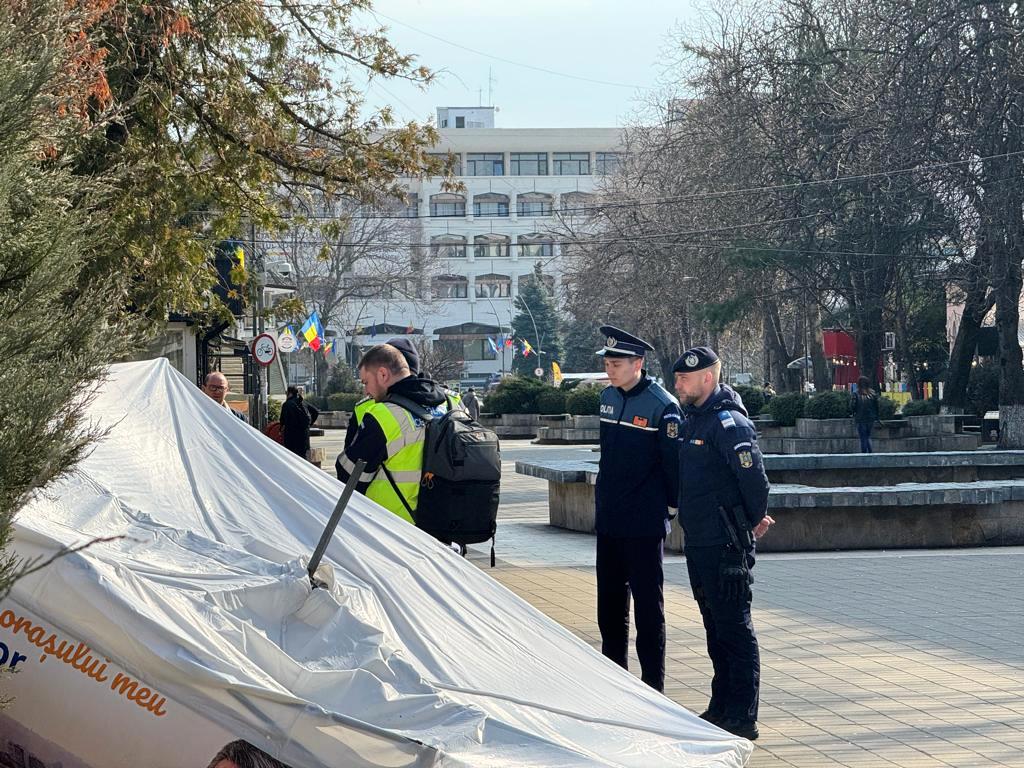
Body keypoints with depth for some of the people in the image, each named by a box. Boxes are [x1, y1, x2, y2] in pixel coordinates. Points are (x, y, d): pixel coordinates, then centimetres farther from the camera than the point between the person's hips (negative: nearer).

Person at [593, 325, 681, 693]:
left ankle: (652, 686, 6)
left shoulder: (662, 406, -14)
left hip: (644, 524, -7)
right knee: (609, 602, 14)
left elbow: (674, 463, -12)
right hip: (608, 521, 7)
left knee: (647, 604, -1)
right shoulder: (608, 397, 8)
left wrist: (671, 508, -6)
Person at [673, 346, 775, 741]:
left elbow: (755, 478, -20)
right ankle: (721, 709, 25)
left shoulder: (728, 422, -16)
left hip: (726, 545, -9)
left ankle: (742, 719, -1)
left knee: (734, 629, -5)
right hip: (698, 543, 9)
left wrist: (754, 521, -4)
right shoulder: (692, 420, 13)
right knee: (715, 629, 16)